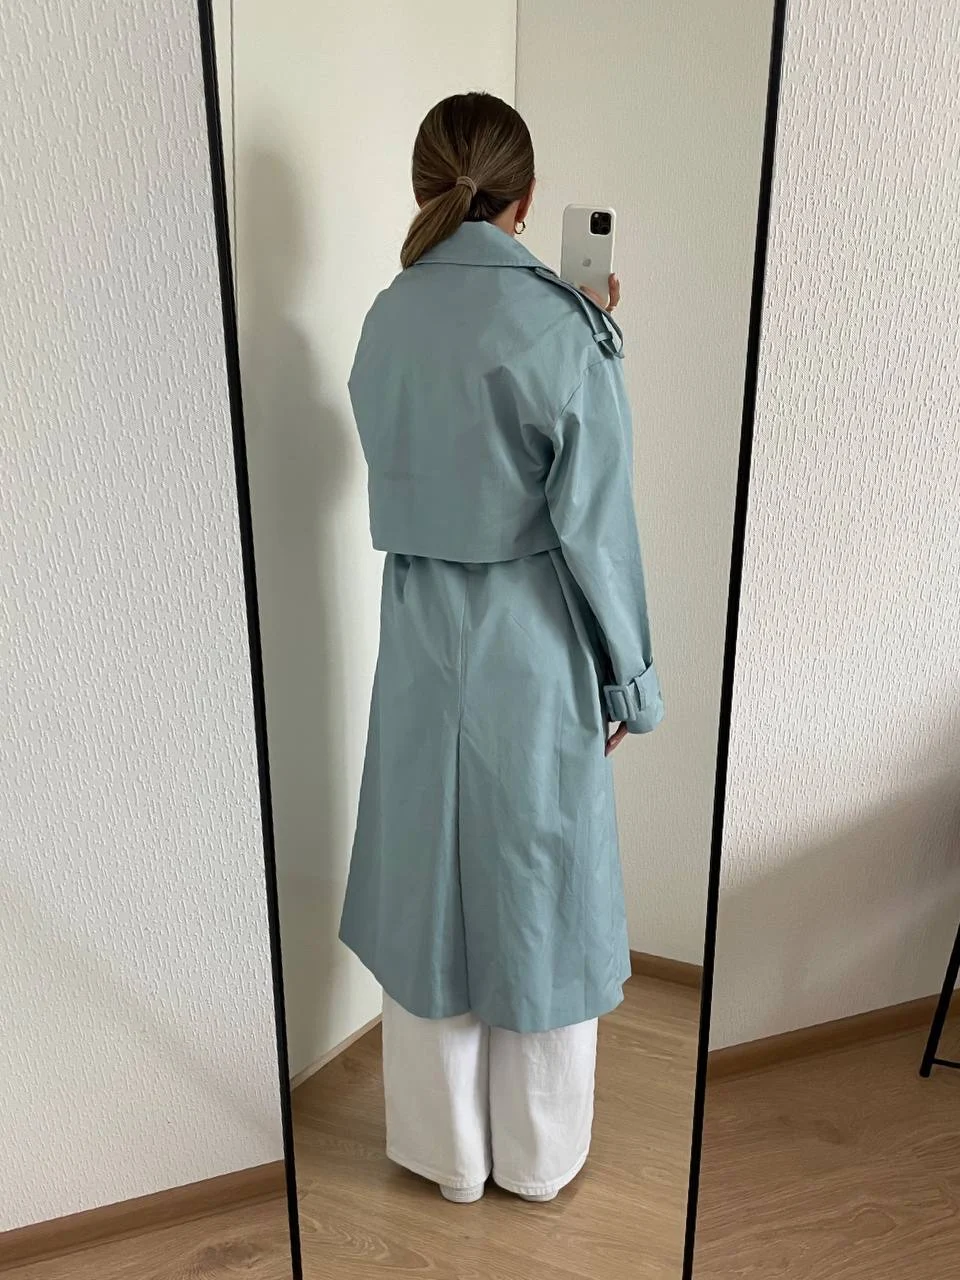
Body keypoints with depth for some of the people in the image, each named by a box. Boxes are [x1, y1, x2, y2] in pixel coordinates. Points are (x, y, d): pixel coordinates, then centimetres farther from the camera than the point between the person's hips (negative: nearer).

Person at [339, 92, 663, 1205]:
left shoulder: (387, 319, 1)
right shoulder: (562, 324, -14)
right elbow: (592, 523, -14)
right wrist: (627, 678, -2)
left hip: (420, 636, 4)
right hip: (533, 646, -4)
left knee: (428, 882, 16)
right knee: (539, 893, 14)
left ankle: (447, 1152, 36)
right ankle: (538, 1155, 35)